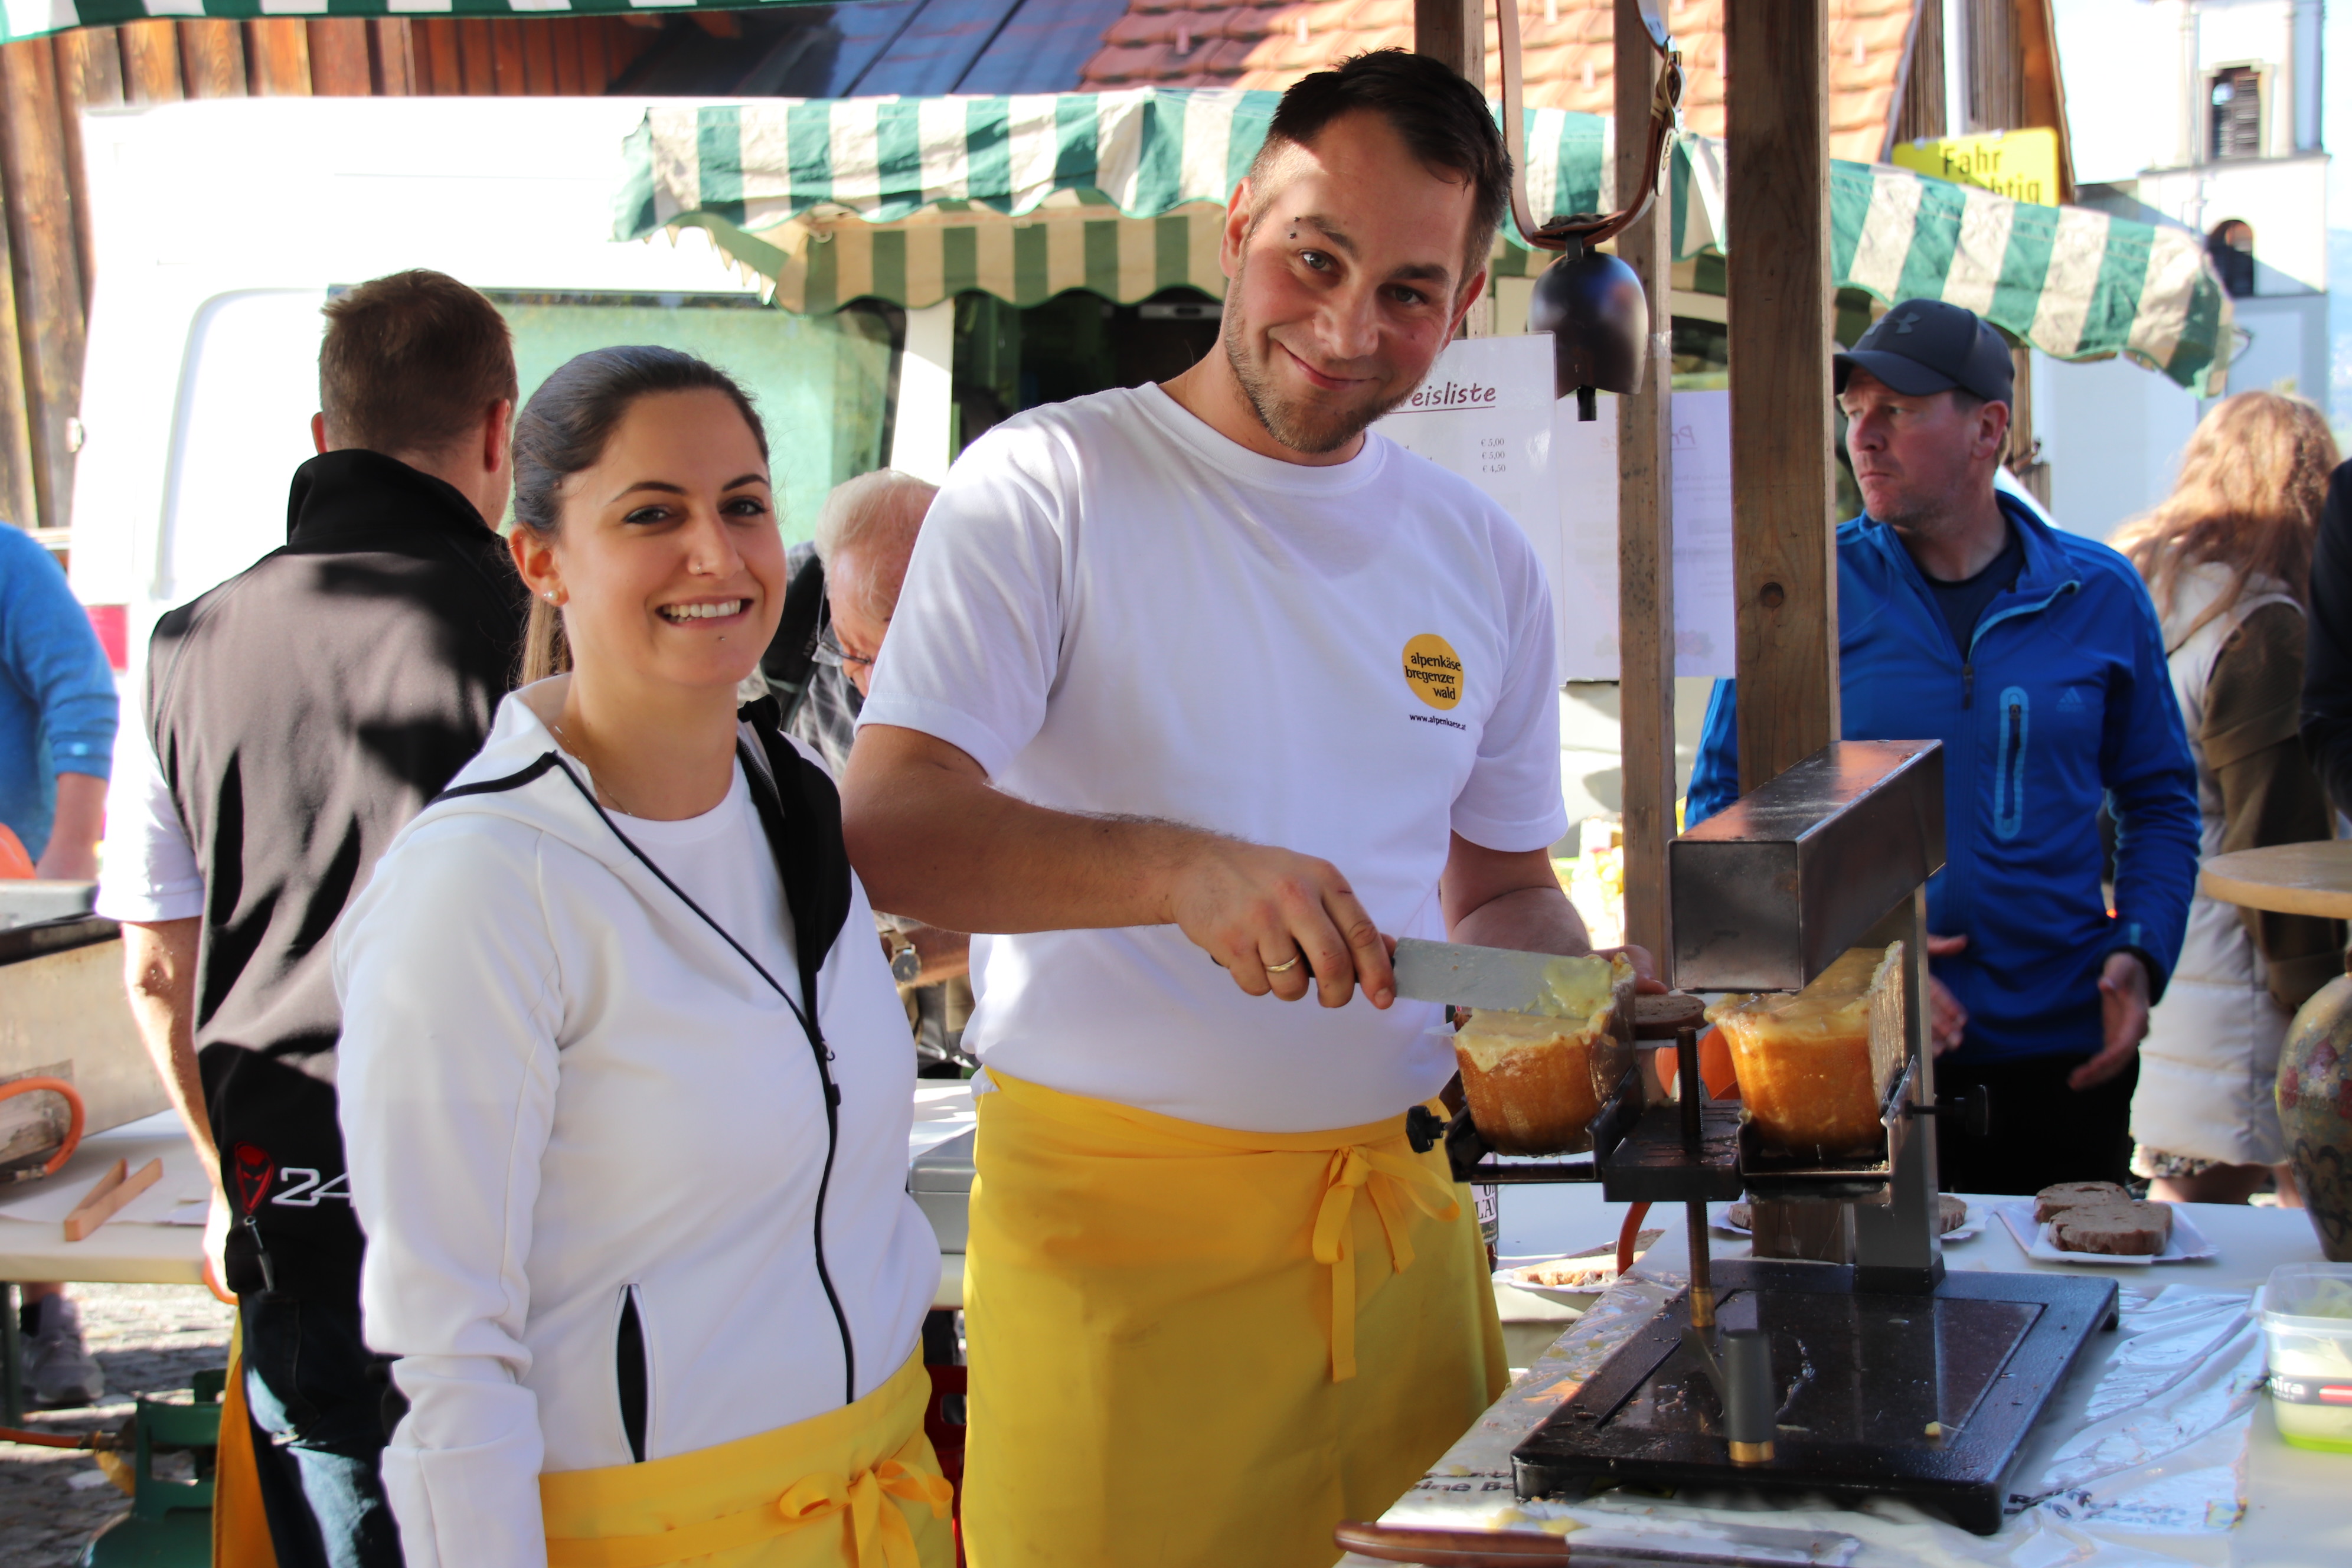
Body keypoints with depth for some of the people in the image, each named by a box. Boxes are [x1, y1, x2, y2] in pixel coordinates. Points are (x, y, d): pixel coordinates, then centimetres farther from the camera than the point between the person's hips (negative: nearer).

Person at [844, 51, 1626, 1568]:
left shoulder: (1485, 558, 11)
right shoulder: (1047, 485, -6)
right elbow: (885, 828, -17)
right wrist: (1179, 866, -32)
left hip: (1404, 1201, 5)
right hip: (1116, 1210, -4)